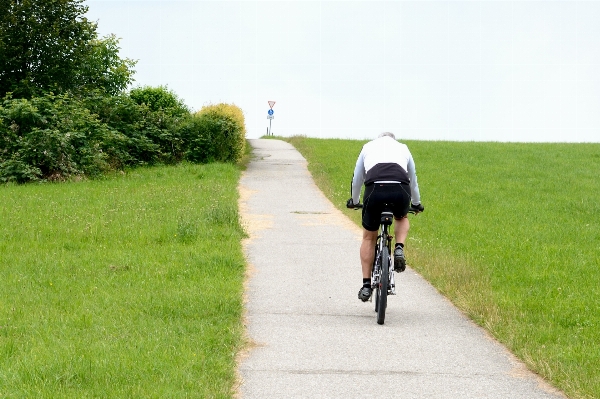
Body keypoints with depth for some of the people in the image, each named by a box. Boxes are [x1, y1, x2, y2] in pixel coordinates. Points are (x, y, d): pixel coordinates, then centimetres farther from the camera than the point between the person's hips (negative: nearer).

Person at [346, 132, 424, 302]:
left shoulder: (368, 147, 32)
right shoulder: (403, 148, 33)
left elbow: (357, 179, 41)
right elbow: (413, 180, 46)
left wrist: (354, 201, 59)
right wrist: (416, 203, 62)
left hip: (375, 189, -1)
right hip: (400, 189, 1)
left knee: (369, 237, 19)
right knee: (402, 218, 35)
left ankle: (366, 285, 15)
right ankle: (399, 249, 8)